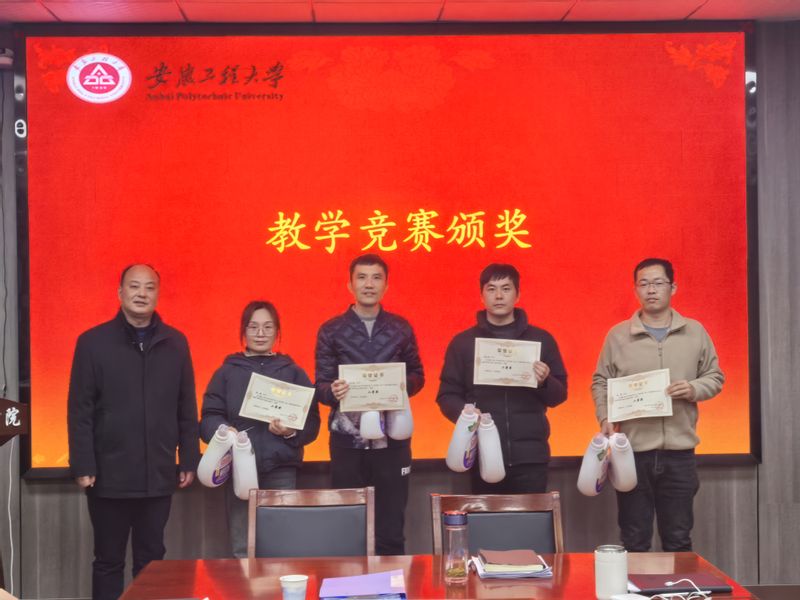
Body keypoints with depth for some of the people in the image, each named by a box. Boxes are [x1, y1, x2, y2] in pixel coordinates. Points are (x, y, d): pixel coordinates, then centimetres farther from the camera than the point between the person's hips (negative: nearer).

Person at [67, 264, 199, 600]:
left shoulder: (175, 343, 5)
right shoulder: (93, 342, -2)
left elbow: (186, 409, 7)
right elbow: (79, 411, -4)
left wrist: (189, 460, 4)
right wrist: (82, 466, -9)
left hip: (159, 475, 2)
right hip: (109, 475, -2)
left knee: (152, 559, 11)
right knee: (109, 561, 8)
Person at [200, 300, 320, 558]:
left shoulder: (294, 372, 11)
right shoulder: (227, 372, 10)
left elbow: (311, 421, 7)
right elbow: (209, 418, 5)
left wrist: (291, 431, -13)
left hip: (281, 469, 0)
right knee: (242, 549, 1)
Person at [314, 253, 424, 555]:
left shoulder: (401, 328, 8)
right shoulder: (331, 331, 3)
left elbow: (417, 375, 13)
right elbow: (321, 385, 2)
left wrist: (402, 385, -9)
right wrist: (333, 392, -21)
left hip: (392, 437, 1)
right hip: (347, 438, -1)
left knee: (391, 527, 5)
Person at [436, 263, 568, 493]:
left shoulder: (541, 339, 9)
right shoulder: (463, 342, 9)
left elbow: (559, 395, 11)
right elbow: (447, 395, 6)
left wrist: (545, 382, -10)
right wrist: (463, 412, -14)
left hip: (530, 455, 0)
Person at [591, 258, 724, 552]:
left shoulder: (695, 332, 6)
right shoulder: (618, 335, 3)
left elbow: (715, 378, 11)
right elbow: (600, 382, 6)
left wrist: (694, 389, -10)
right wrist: (605, 418, -9)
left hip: (680, 451, 1)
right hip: (632, 450, -1)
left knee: (678, 539, 9)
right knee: (634, 541, 6)